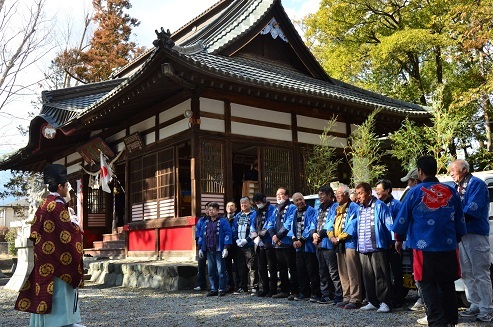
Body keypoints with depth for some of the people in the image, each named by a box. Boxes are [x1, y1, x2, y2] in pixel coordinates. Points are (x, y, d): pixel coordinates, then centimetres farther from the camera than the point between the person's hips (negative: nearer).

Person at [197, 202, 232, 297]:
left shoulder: (223, 221, -2)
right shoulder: (206, 222, 16)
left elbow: (227, 234, -8)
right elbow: (201, 235, 19)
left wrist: (225, 248, -14)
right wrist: (200, 248, 13)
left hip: (219, 250, -6)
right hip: (209, 251, 6)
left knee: (221, 270, -4)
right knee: (211, 271, 7)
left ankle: (222, 289, 2)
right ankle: (213, 289, 14)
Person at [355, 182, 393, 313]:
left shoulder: (379, 206, -5)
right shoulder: (360, 208, 16)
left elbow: (388, 225, -5)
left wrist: (389, 241, -7)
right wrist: (358, 243, 15)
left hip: (377, 247, -7)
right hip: (363, 248, 7)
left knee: (381, 276, -3)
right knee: (367, 276, 9)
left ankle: (384, 302, 3)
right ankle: (372, 302, 18)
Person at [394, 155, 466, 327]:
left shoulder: (415, 192, -5)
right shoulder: (451, 192, 4)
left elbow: (402, 219, 0)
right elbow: (460, 220, 11)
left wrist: (399, 239, 13)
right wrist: (457, 238, 25)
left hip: (424, 247, -3)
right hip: (448, 247, 4)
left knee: (429, 286, 3)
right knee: (447, 285, 14)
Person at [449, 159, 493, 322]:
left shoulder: (476, 184, -7)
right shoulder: (457, 187, 17)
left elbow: (473, 209, -18)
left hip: (476, 234, -8)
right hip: (461, 234, 8)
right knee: (467, 274, 12)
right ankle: (475, 306, 20)